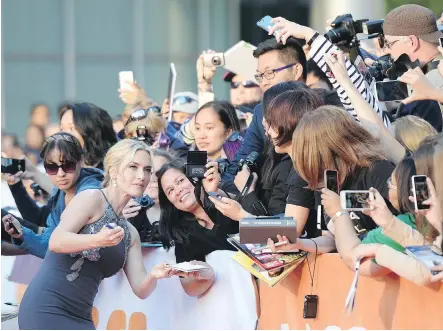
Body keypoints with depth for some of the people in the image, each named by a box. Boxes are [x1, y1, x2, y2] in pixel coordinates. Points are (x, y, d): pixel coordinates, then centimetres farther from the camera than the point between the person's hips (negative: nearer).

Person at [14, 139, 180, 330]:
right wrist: (98, 240, -35)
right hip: (47, 309, -8)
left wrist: (153, 275, -14)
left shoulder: (130, 233, 17)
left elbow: (140, 289, 10)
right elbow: (56, 242, -17)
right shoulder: (92, 198, -3)